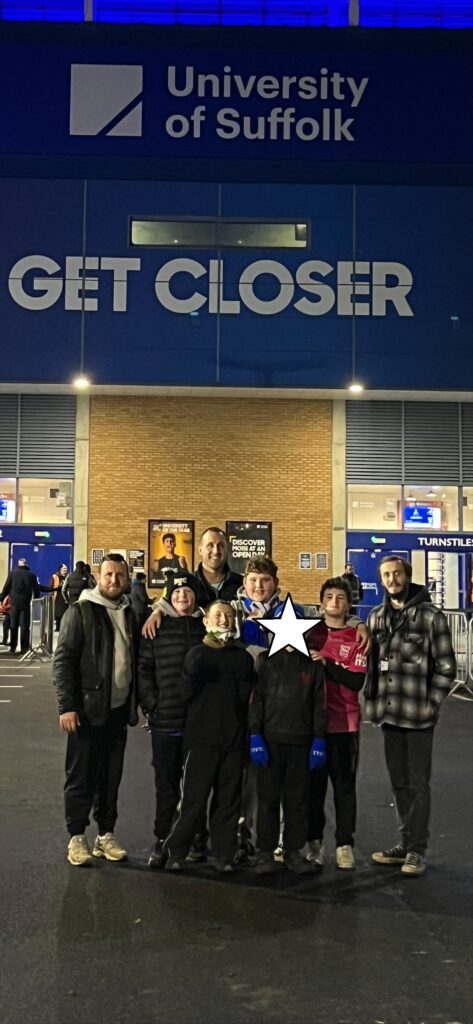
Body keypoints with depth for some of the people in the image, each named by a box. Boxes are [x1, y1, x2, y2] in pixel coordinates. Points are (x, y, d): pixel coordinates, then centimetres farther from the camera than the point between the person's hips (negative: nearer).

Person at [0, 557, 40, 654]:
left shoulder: (12, 573, 1)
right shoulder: (31, 575, 1)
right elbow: (36, 589, 3)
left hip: (14, 603, 1)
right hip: (26, 603, -1)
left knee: (13, 625, 10)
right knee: (24, 626, 1)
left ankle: (13, 647, 11)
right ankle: (24, 648, -2)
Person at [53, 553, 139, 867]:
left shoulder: (130, 615, 9)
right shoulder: (80, 611, -7)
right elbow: (63, 661, -11)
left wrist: (135, 704, 11)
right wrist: (67, 705, -16)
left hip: (118, 709, 5)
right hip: (87, 709, -5)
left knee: (111, 776, 11)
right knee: (81, 776, 4)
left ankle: (106, 834, 22)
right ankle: (77, 837, 15)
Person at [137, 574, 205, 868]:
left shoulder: (208, 627, 4)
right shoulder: (157, 627, 4)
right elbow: (144, 668, 3)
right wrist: (151, 703, -6)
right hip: (165, 720, 0)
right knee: (166, 783, 7)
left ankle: (197, 839, 23)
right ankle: (163, 841, 17)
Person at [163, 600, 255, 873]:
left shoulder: (243, 657, 11)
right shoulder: (197, 654, 3)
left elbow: (248, 696, 10)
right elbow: (186, 693, -6)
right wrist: (193, 674, -23)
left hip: (234, 739, 3)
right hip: (202, 738, -2)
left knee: (228, 800, 8)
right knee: (193, 799, -2)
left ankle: (224, 855, 17)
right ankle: (176, 852, 10)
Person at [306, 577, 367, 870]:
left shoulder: (357, 638, -1)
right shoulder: (310, 632, 5)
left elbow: (357, 681, -10)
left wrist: (327, 664, -18)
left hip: (344, 723, -1)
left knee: (344, 785, 5)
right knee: (313, 784, 7)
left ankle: (345, 844, 15)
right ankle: (314, 841, 19)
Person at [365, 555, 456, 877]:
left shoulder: (431, 616, -6)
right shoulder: (376, 617, 9)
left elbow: (446, 667, -7)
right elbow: (370, 662, 14)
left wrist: (431, 704, -10)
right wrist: (373, 701, 5)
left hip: (418, 715, -5)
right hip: (389, 714, 5)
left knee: (418, 783, 2)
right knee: (399, 782, 14)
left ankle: (417, 850, 13)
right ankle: (405, 843, 26)